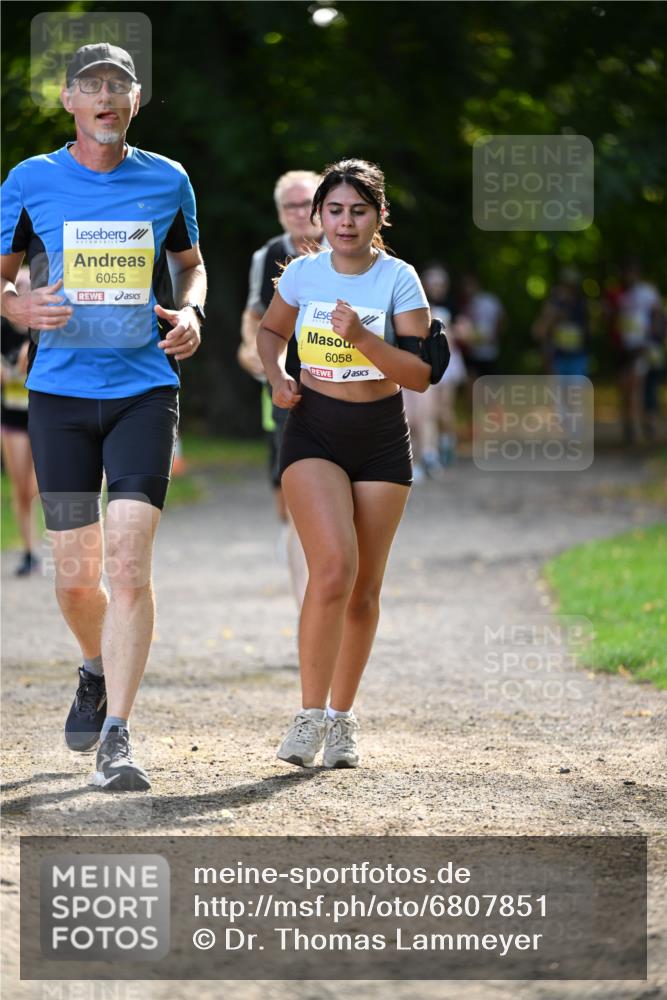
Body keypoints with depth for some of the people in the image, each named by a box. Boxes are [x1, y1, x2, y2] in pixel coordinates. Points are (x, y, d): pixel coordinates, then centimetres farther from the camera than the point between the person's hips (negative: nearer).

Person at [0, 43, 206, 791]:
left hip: (144, 388, -1)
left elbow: (190, 264, 20)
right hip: (60, 392, 1)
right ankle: (97, 672, 38)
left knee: (128, 560, -15)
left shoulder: (167, 182, 4)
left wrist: (189, 313, -1)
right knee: (75, 574, 4)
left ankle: (115, 739, -13)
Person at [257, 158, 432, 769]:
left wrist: (363, 338, -23)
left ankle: (342, 718, 22)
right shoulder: (302, 274, 1)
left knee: (365, 588, 6)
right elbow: (272, 331, 20)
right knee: (333, 568, -21)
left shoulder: (398, 279, -5)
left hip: (381, 440, 1)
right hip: (314, 431, -1)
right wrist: (277, 374, 0)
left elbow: (421, 375, -9)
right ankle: (310, 716, -14)